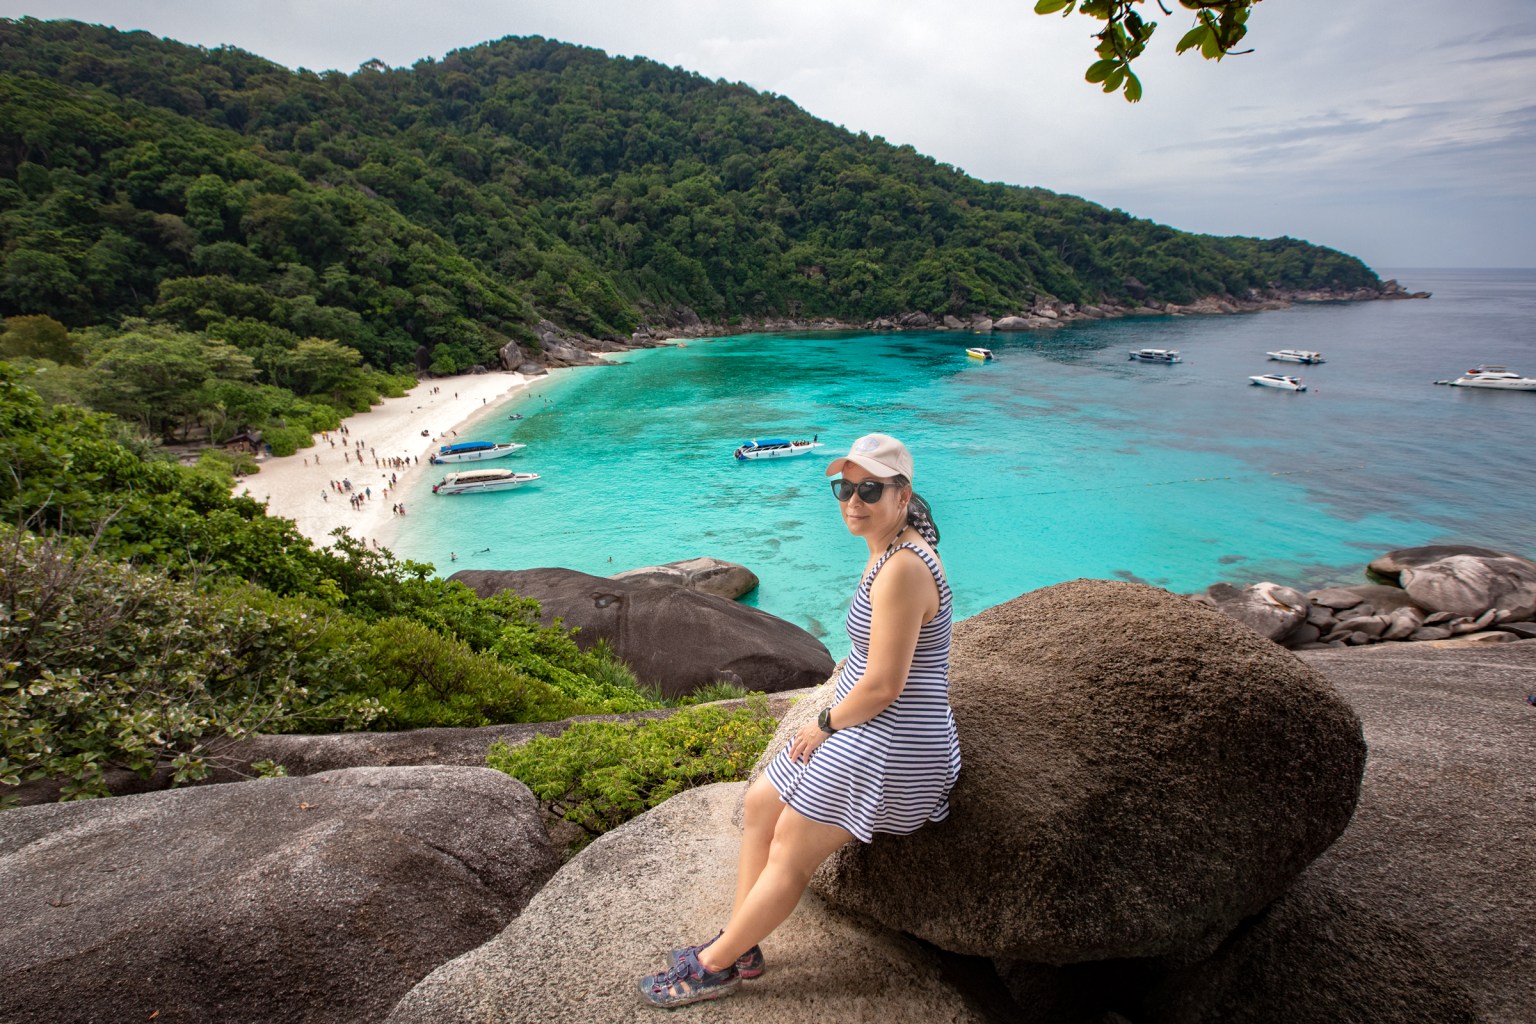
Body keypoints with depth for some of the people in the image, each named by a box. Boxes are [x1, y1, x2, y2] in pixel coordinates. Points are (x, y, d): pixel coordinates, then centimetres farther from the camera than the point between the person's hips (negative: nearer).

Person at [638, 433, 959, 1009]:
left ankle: (715, 966, 19)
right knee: (761, 803, 14)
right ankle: (739, 946, 23)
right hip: (866, 729, 10)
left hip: (890, 745, -10)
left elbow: (882, 686, -26)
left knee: (790, 852, 0)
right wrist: (833, 720, 7)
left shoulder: (902, 569, -27)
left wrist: (825, 725, -10)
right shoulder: (890, 550, 6)